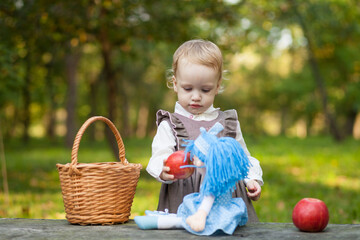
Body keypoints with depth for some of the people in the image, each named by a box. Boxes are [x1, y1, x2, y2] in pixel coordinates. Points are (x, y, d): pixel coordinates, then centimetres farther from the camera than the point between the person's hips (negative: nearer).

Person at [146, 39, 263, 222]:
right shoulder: (169, 125, 8)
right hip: (185, 199, -3)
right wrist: (164, 171, -27)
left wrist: (252, 179, 9)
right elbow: (159, 157, -5)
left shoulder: (228, 123, 18)